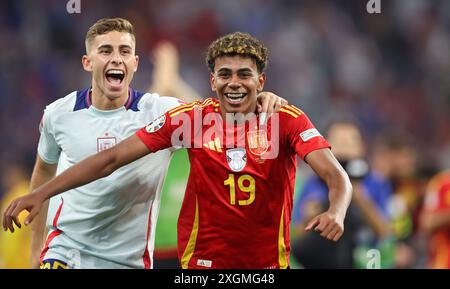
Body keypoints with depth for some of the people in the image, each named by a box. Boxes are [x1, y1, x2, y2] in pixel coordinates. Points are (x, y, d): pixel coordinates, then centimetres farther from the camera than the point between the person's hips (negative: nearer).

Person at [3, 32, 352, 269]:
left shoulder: (287, 120, -8)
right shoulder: (190, 118, -5)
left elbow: (335, 175, -19)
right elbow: (112, 158, -5)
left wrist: (336, 212, -44)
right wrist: (41, 193, -12)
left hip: (268, 260, 0)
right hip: (203, 259, 0)